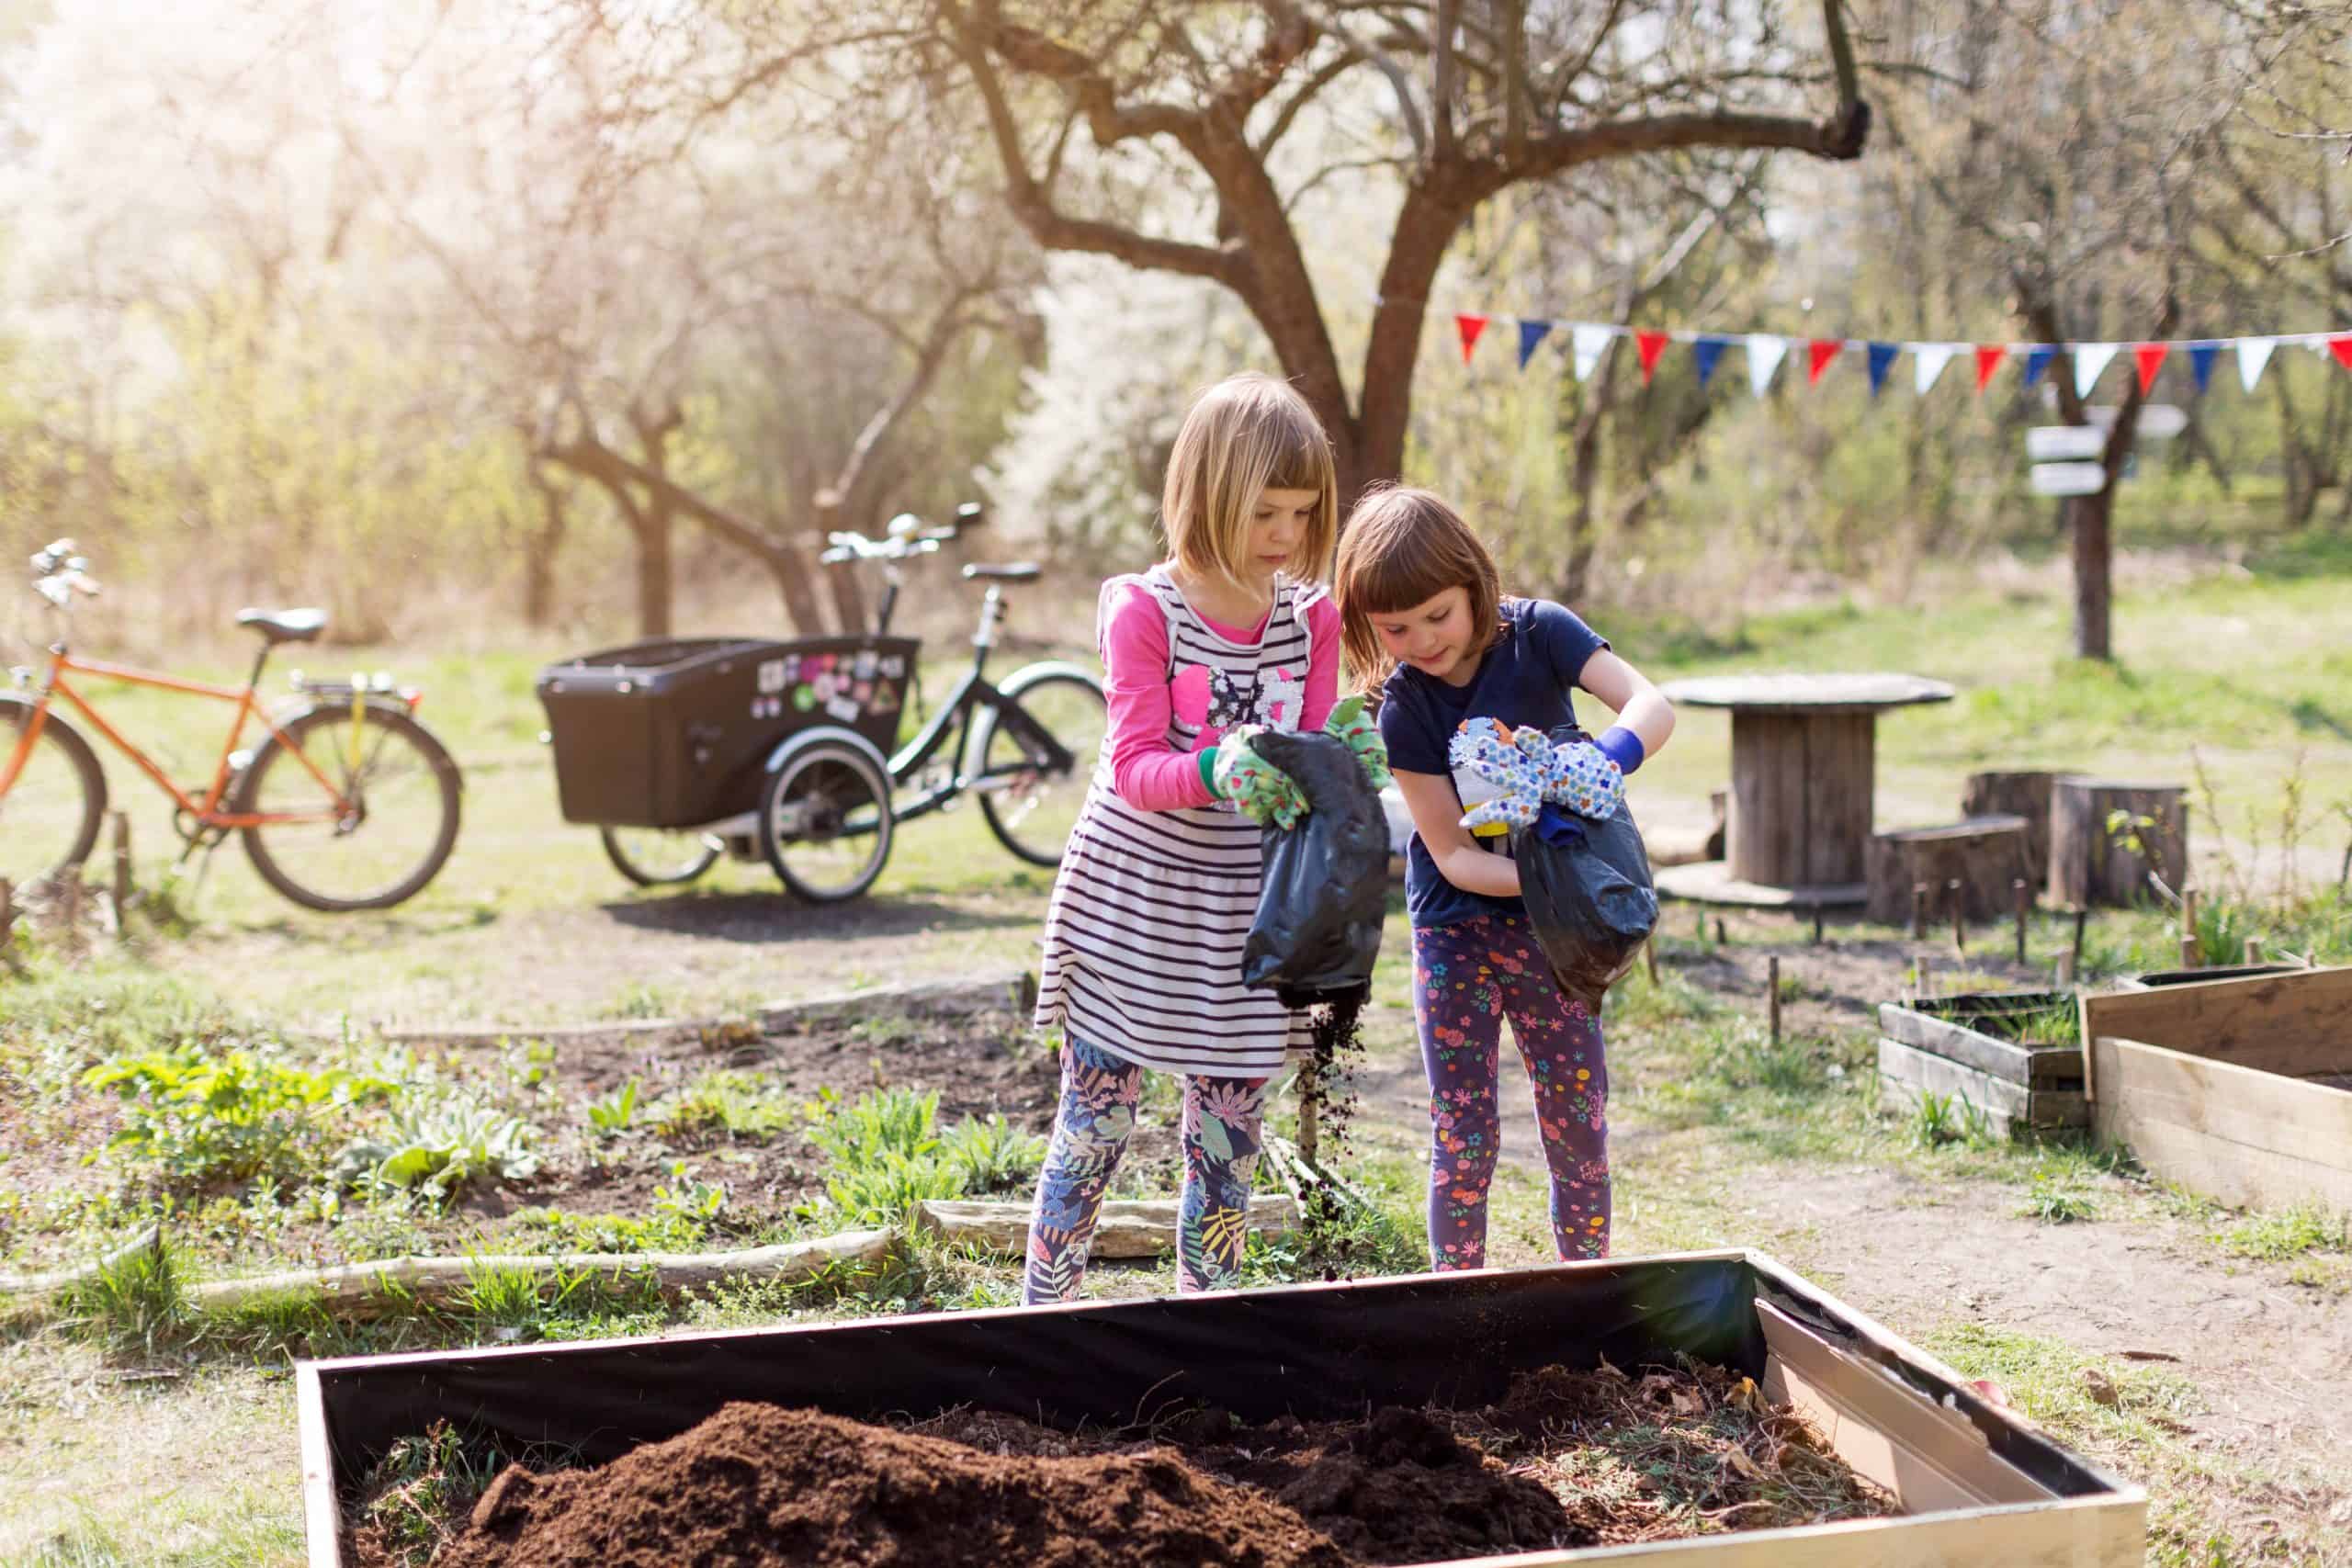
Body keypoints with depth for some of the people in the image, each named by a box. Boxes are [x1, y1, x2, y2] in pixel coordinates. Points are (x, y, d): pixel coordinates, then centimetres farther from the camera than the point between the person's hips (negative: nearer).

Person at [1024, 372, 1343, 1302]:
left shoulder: (1313, 619, 2)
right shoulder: (1144, 610, -10)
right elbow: (1135, 766, -16)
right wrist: (1217, 772, -35)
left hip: (1247, 908, 4)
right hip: (1132, 901, -3)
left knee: (1228, 1139, 10)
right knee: (1095, 1127, 3)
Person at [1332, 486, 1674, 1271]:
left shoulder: (1536, 632, -9)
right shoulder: (1404, 711, -12)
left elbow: (1651, 706, -19)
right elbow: (1452, 855, -14)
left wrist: (1599, 764, -40)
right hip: (1457, 931, -1)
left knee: (1581, 1131, 6)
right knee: (1463, 1139, 0)